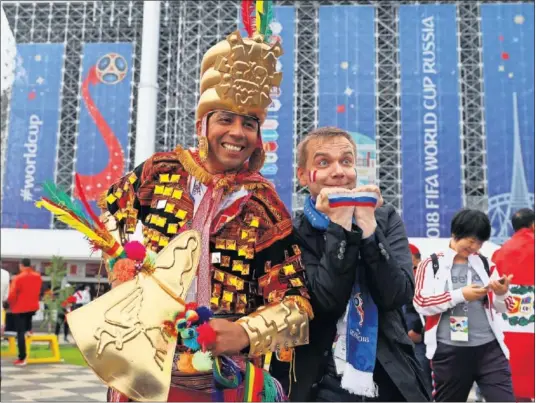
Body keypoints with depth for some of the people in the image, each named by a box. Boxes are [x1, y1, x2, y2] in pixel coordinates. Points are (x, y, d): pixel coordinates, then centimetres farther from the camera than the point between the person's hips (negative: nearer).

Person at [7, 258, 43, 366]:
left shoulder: (18, 278, -15)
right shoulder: (38, 277, 2)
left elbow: (12, 295, -14)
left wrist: (10, 304, 5)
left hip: (20, 308, -5)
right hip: (33, 307, 5)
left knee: (20, 333, -1)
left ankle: (22, 358, -2)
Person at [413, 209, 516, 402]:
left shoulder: (485, 264, 10)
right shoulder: (432, 264, -2)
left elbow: (501, 308, 11)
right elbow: (421, 303, -13)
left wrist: (502, 294, -12)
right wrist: (460, 295, -20)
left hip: (489, 348, 3)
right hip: (449, 352, -2)